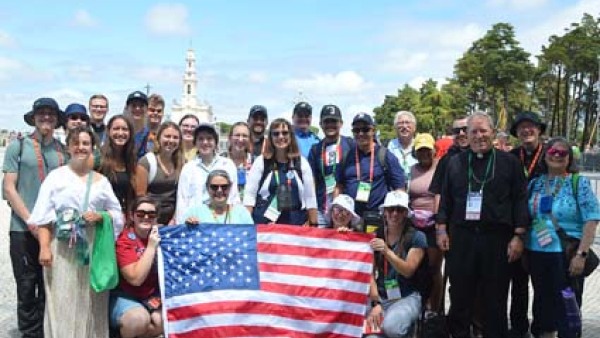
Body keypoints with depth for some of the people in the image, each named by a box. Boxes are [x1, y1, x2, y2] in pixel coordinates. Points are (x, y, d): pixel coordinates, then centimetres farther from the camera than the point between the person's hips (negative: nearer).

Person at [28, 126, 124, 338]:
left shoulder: (101, 180, 12)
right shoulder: (56, 176, 4)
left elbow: (117, 213, 12)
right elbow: (43, 216, -2)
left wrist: (100, 216, -7)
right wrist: (44, 247, -12)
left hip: (93, 248, 3)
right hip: (63, 249, -2)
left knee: (91, 305, 6)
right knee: (62, 304, -2)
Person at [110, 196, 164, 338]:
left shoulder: (160, 233, 0)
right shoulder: (124, 240, -13)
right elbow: (136, 279, -22)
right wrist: (151, 247, -24)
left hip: (153, 295, 4)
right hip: (125, 296, -4)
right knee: (139, 319, -32)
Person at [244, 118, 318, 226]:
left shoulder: (302, 163, 7)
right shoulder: (261, 162, 4)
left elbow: (310, 197, 8)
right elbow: (249, 195, 1)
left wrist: (313, 225, 3)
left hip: (295, 224, 1)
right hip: (264, 223, -1)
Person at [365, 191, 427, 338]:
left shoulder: (416, 237, -3)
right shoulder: (375, 236, 4)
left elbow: (408, 271, -12)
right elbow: (370, 272, -1)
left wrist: (387, 252, -29)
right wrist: (375, 303, -15)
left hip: (407, 297, -1)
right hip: (380, 298, 1)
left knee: (391, 325, -31)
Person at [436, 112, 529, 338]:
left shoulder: (509, 162, 5)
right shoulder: (455, 163, 12)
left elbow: (520, 200, 1)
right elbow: (445, 199, 12)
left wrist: (518, 235, -6)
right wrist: (441, 229, 4)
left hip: (497, 238, -2)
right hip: (461, 238, 2)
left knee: (495, 297, 6)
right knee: (460, 294, 8)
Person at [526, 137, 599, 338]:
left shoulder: (578, 182, -5)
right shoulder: (535, 183, 7)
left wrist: (581, 254, -17)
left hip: (566, 256, -4)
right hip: (537, 254, 4)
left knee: (567, 307, 3)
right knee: (543, 303, 16)